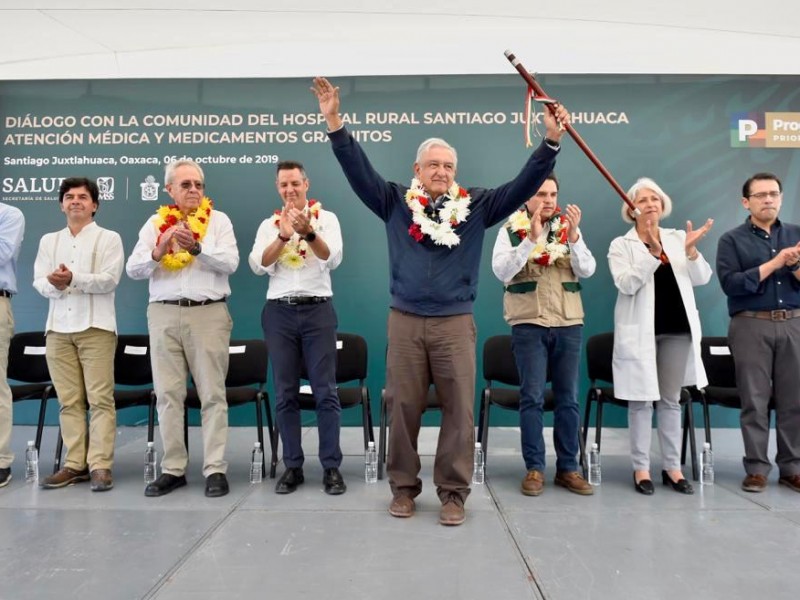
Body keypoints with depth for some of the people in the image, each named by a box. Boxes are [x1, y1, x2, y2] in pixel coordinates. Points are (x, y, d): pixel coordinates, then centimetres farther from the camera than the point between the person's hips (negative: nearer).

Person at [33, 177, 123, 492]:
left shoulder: (109, 238, 5)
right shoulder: (49, 240, 19)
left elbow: (109, 279, -8)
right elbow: (39, 282, 8)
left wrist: (73, 279, -22)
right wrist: (55, 285, -14)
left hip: (95, 326, -4)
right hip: (58, 327, 5)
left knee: (100, 399, -6)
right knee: (69, 400, 5)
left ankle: (100, 465, -5)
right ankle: (75, 464, 10)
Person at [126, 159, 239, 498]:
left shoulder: (218, 220, 6)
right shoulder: (155, 223, 12)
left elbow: (230, 263, -7)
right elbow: (133, 269, 4)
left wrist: (197, 247, -21)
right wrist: (159, 251, -15)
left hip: (208, 314, -3)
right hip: (164, 314, 3)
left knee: (212, 394, -1)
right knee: (167, 394, 5)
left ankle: (215, 469, 5)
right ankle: (173, 469, 15)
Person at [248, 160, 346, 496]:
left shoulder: (326, 218, 5)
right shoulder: (269, 224, 11)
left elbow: (333, 258, -10)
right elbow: (258, 265, -3)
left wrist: (309, 233, -27)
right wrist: (283, 235, -17)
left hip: (317, 310, -2)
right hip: (279, 312, 3)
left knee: (325, 391, -2)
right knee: (285, 393, 5)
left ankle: (331, 467, 6)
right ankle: (292, 467, 15)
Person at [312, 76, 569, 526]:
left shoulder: (476, 205, 5)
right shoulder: (396, 202, 5)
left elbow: (525, 184, 0)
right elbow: (358, 169, -1)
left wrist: (552, 140, -11)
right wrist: (335, 122, -11)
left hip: (455, 323, 0)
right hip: (405, 321, 1)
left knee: (459, 409, 2)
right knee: (403, 407, 7)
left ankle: (454, 492, 15)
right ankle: (404, 486, 23)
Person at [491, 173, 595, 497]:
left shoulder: (569, 228, 8)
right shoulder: (510, 230, 0)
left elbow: (587, 270, -3)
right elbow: (501, 271, -14)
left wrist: (574, 237, -18)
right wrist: (531, 238, -23)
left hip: (569, 324, 3)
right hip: (528, 324, -3)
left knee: (568, 398, 7)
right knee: (532, 397, -1)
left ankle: (568, 467, 17)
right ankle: (534, 468, 9)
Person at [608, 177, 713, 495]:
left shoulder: (678, 238, 9)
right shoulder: (621, 244, 0)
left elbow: (702, 278, 2)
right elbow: (626, 284, -14)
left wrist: (691, 250, -16)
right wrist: (653, 253, -24)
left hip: (677, 328, 3)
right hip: (640, 331, -3)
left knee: (671, 400, 9)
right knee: (641, 400, 1)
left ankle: (672, 467, 18)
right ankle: (641, 468, 10)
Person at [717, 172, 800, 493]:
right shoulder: (732, 239, 2)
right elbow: (731, 284, -11)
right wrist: (773, 264, -14)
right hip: (751, 326, -3)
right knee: (755, 400, 1)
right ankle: (756, 469, 9)